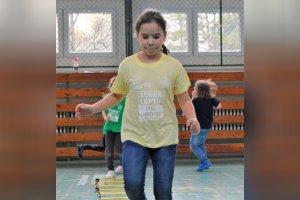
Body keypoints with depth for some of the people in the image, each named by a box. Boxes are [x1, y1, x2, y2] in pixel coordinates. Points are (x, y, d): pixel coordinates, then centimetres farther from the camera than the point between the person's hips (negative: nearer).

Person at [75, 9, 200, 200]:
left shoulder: (174, 66, -3)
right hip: (134, 135, 0)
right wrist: (93, 108, -1)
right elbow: (116, 96, 12)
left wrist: (192, 118, -18)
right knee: (133, 185, -17)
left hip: (165, 136, 0)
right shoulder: (127, 65, 0)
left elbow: (184, 99, 2)